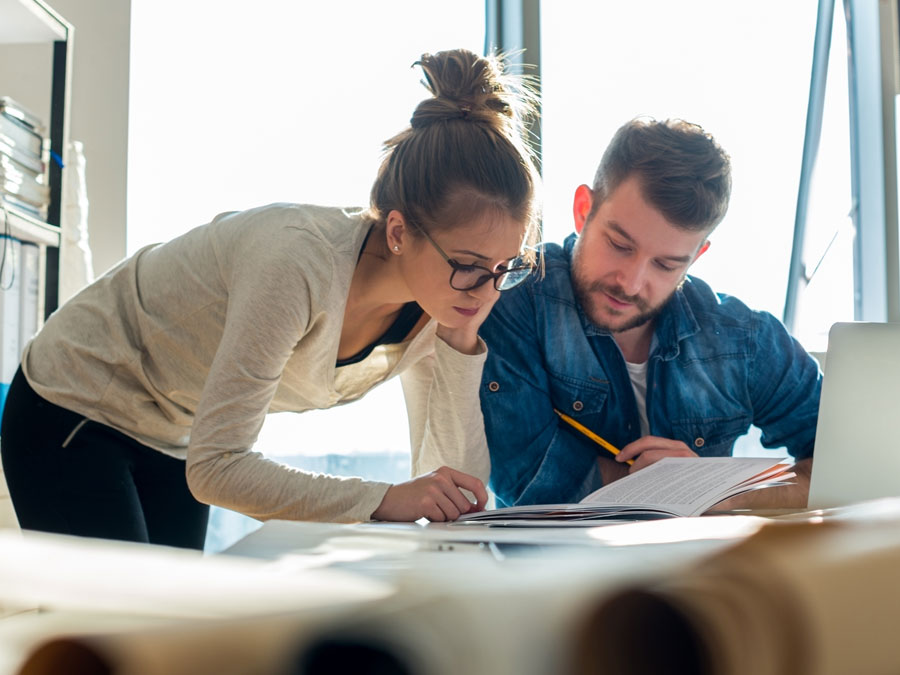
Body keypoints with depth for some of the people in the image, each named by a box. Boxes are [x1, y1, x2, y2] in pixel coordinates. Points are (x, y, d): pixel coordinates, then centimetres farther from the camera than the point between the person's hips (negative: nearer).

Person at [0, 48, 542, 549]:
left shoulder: (435, 304, -14)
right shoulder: (299, 263, -36)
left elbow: (458, 490, -12)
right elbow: (215, 469, -34)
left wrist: (460, 340, -23)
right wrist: (383, 500, -38)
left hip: (174, 444, 6)